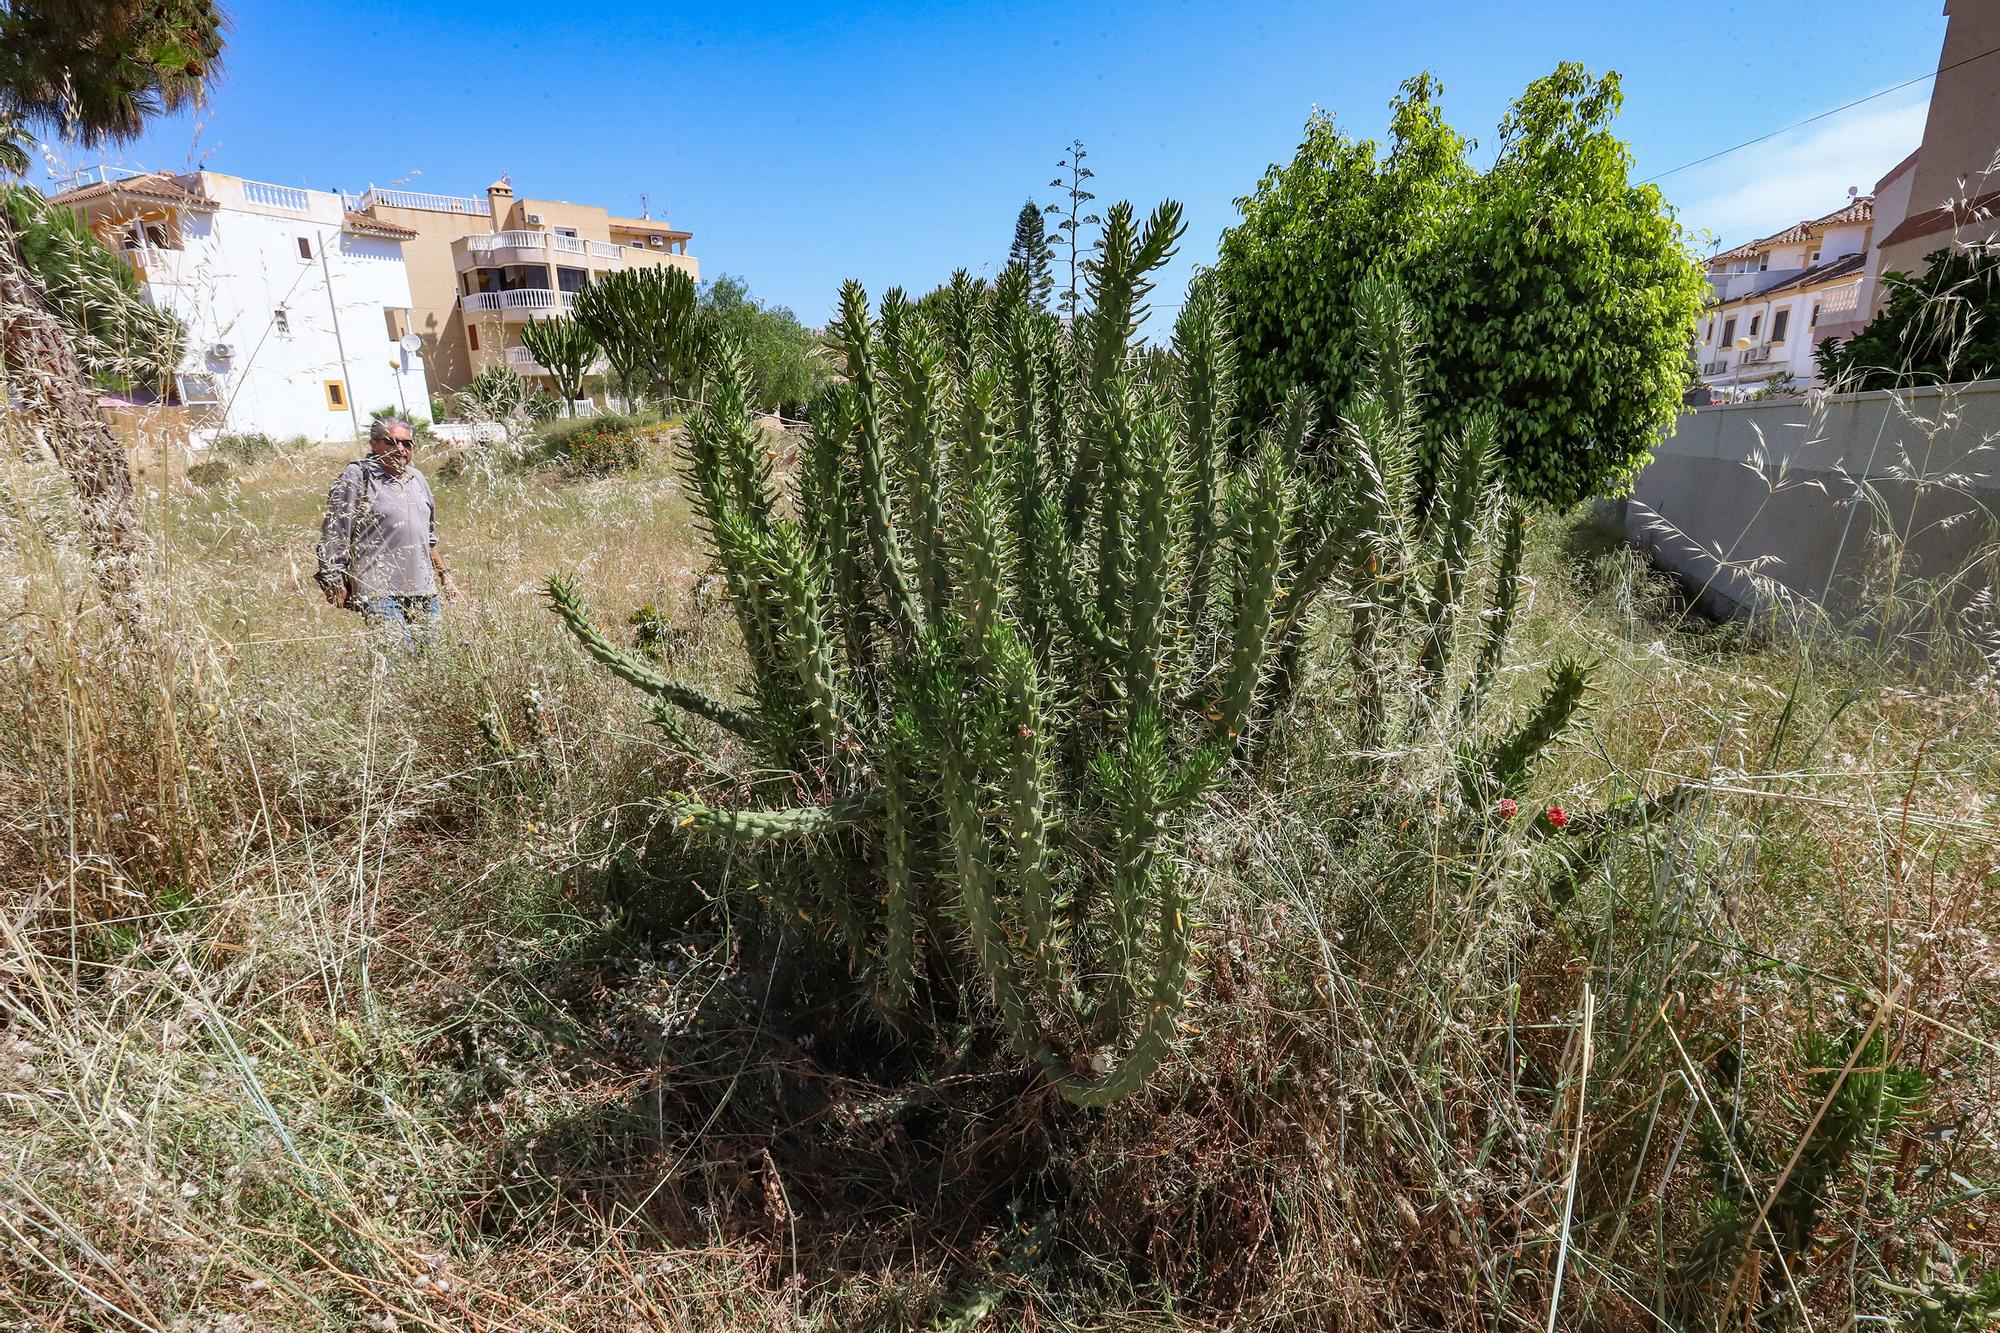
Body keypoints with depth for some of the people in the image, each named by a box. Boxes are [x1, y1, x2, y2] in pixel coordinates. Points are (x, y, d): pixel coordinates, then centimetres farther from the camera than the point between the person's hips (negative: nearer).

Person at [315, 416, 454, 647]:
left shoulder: (417, 478, 18)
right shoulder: (356, 477, -3)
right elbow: (334, 533, -4)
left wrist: (443, 573, 28)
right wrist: (334, 580, -8)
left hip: (424, 590, 7)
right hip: (379, 591, -7)